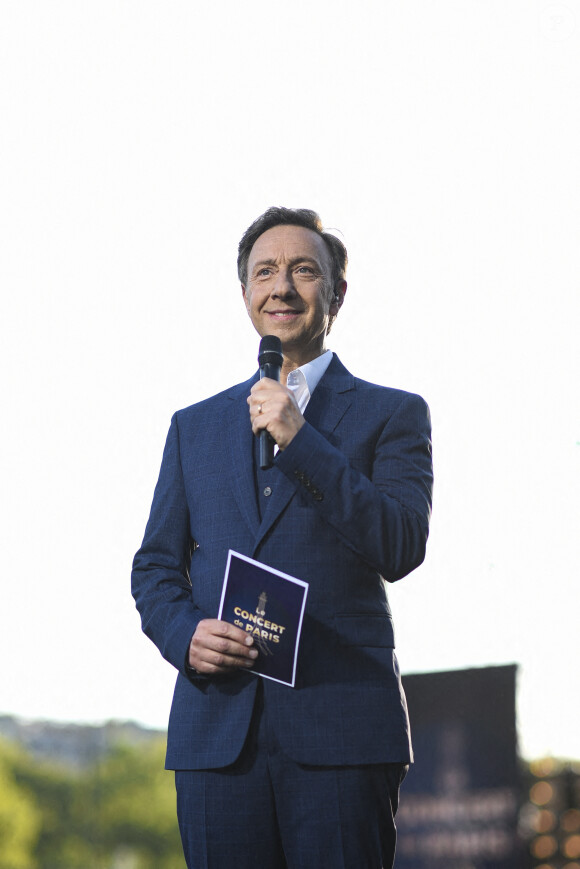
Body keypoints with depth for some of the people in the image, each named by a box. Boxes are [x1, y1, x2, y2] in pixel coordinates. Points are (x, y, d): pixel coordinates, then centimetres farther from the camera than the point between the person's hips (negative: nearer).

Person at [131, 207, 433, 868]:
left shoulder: (393, 415, 9)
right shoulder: (194, 426, 20)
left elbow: (401, 550, -5)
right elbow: (155, 566, 19)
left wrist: (300, 441, -12)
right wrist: (184, 633, -4)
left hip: (342, 732, -2)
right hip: (217, 731, 3)